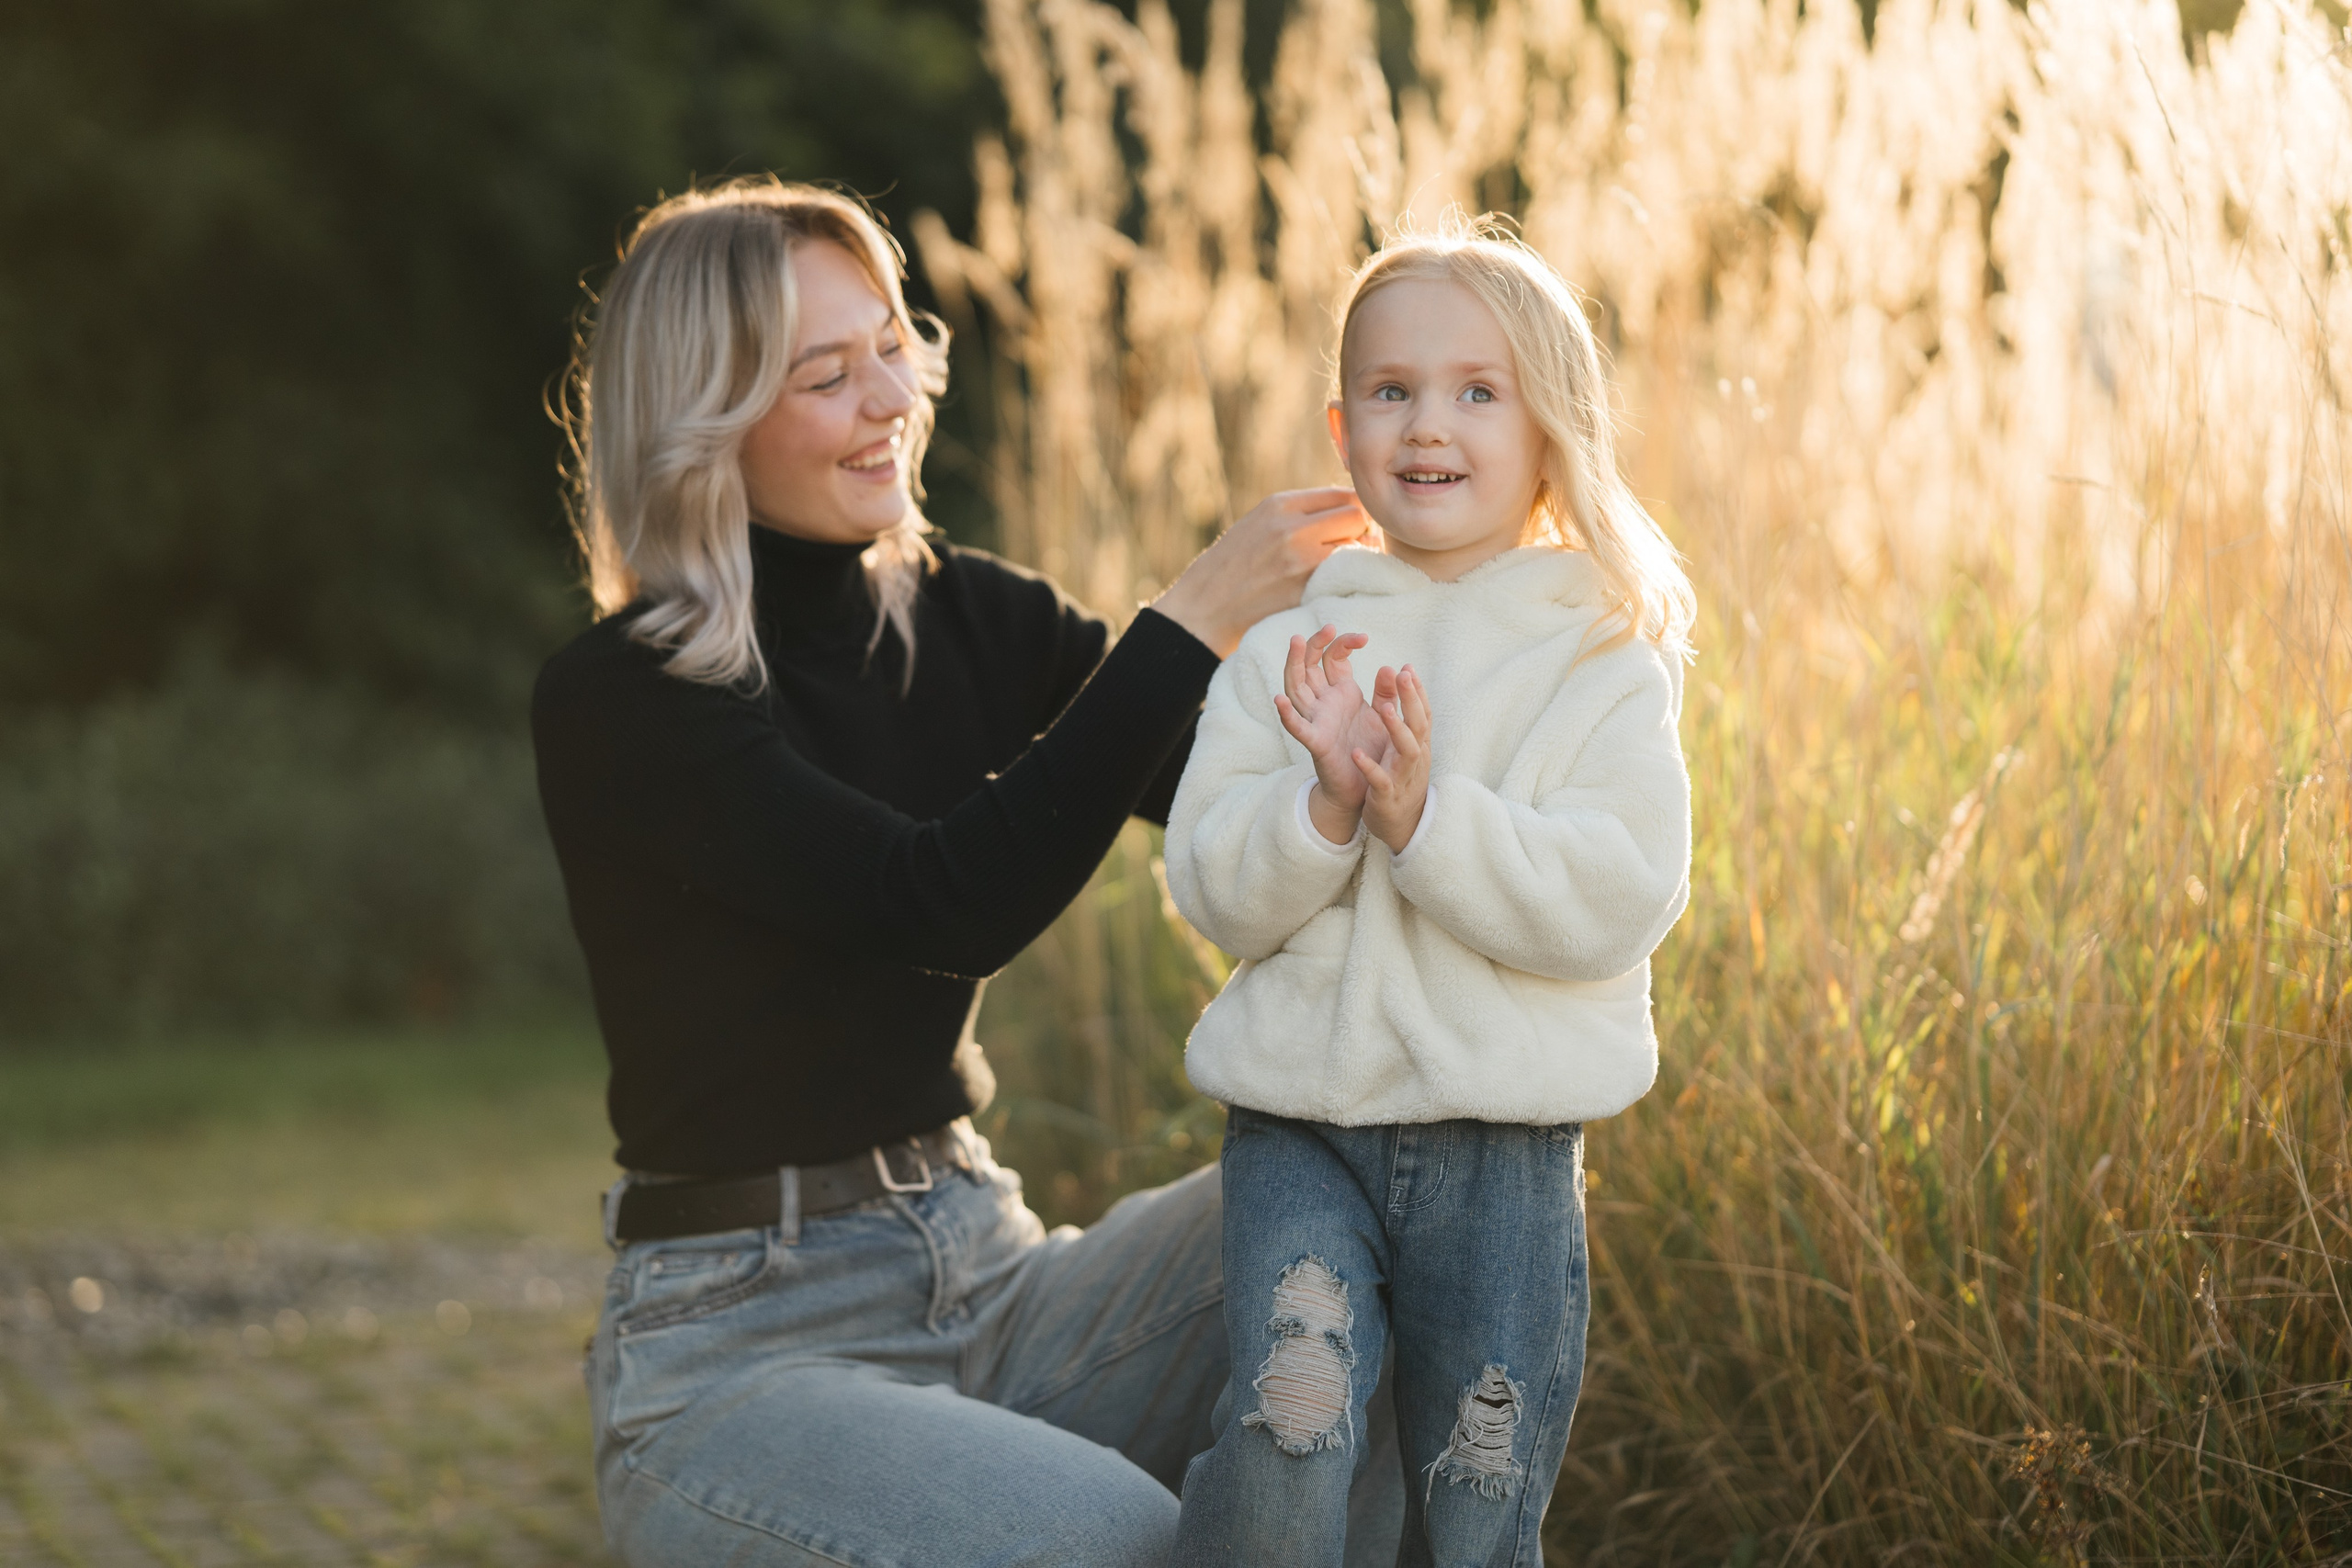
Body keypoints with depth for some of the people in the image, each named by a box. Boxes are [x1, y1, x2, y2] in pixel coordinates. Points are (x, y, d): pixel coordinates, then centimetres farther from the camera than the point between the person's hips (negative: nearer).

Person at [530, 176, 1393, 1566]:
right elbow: (944, 901, -23)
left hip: (987, 1273, 6)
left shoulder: (967, 619, 7)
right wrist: (1188, 630, -23)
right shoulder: (618, 708, -12)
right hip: (737, 1343, -6)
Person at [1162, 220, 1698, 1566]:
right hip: (1301, 1119, 1)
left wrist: (1422, 812, -22)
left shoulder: (1603, 661, 1)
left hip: (1508, 1145, 0)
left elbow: (1620, 901, -12)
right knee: (1290, 1437, -22)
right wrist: (1322, 798, -18)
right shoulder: (1288, 649, 7)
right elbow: (1212, 891, 0)